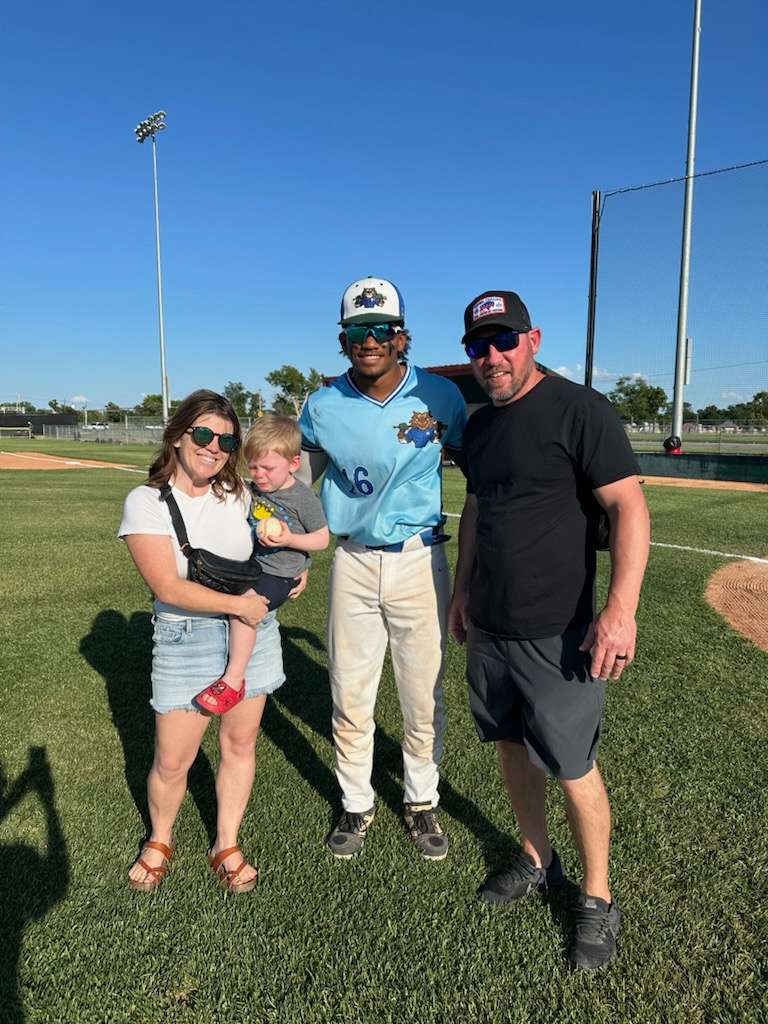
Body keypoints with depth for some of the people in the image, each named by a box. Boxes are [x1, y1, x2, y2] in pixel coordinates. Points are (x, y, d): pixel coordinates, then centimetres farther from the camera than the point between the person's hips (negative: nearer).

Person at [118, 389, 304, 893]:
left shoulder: (239, 494, 3)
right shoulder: (146, 501, -9)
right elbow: (168, 588, -16)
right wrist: (237, 603, -17)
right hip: (185, 639, -3)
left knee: (241, 743, 11)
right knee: (172, 761, 4)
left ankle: (227, 845, 32)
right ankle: (160, 841, 35)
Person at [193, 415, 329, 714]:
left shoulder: (303, 497, -14)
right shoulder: (253, 491, 5)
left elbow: (322, 538, -7)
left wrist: (289, 539, -21)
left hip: (279, 574, -8)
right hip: (250, 564, 9)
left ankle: (233, 680, -21)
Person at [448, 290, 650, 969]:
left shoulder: (580, 409, -13)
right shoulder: (480, 424, 10)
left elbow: (629, 507, -17)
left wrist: (621, 608, -25)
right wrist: (464, 588, 20)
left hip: (557, 634, -7)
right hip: (488, 627, 7)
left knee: (573, 769, 4)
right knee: (513, 746, 18)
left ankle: (598, 899, 27)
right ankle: (536, 862, 40)